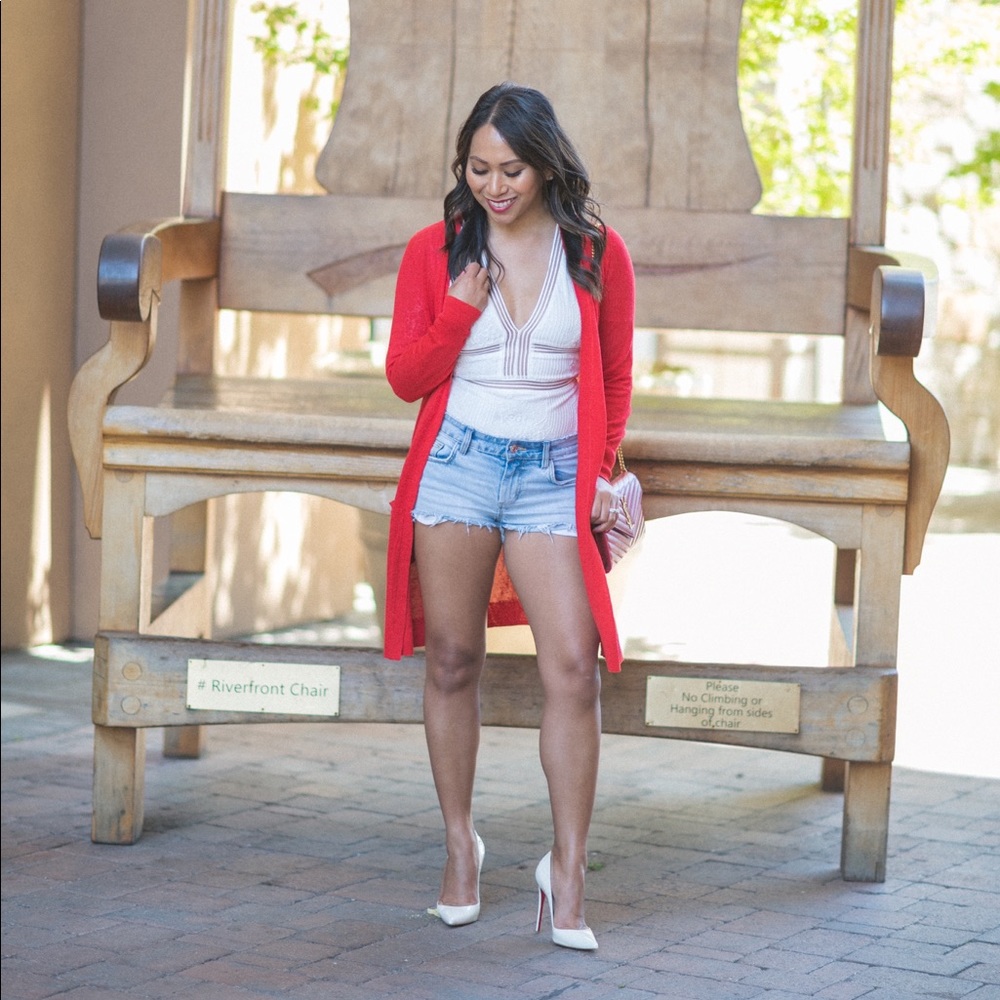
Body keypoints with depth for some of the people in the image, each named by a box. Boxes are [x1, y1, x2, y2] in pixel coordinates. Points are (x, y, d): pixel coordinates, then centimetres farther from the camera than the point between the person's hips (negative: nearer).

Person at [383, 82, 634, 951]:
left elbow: (614, 380, 12)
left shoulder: (599, 254, 2)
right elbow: (404, 378, 3)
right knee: (452, 661, 5)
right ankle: (461, 845, 20)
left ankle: (567, 874, -4)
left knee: (574, 667, -10)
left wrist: (599, 472, 6)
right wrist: (463, 304, -10)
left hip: (552, 477, 0)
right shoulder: (435, 251, 3)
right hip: (456, 465, 1)